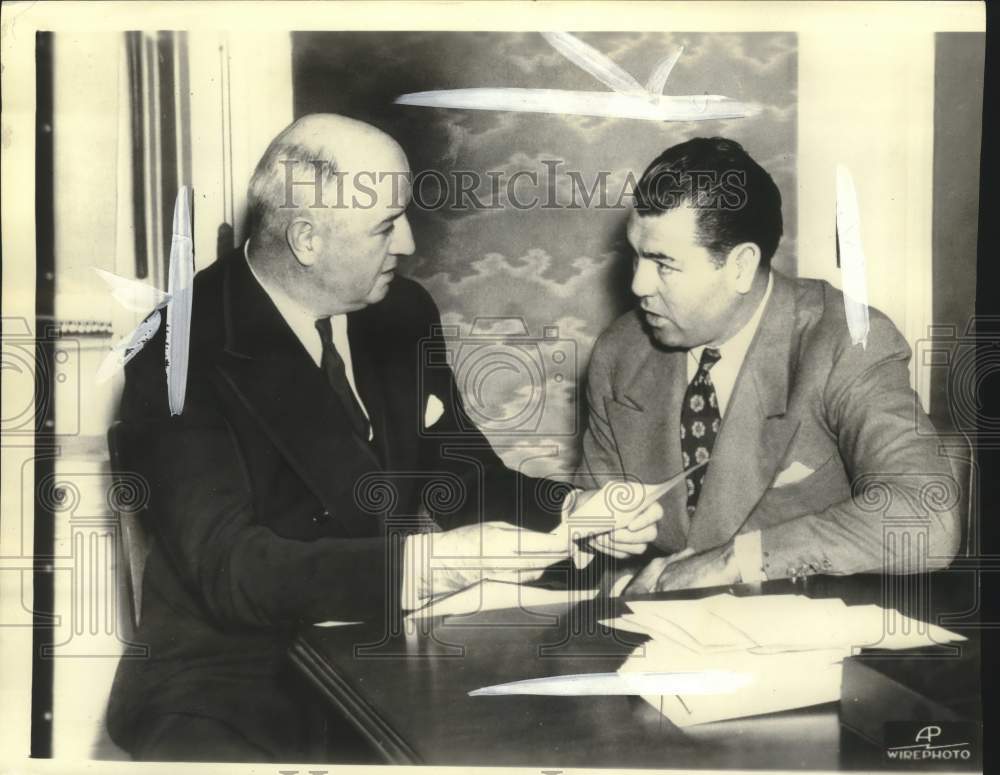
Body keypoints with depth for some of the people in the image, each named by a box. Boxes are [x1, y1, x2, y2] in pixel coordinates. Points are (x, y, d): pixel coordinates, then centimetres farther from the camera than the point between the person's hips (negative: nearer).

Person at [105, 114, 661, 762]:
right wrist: (431, 559, -35)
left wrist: (573, 511, -10)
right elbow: (228, 567, -25)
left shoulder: (404, 312, 1)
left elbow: (458, 472, 8)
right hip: (230, 680, -5)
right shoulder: (182, 356, -17)